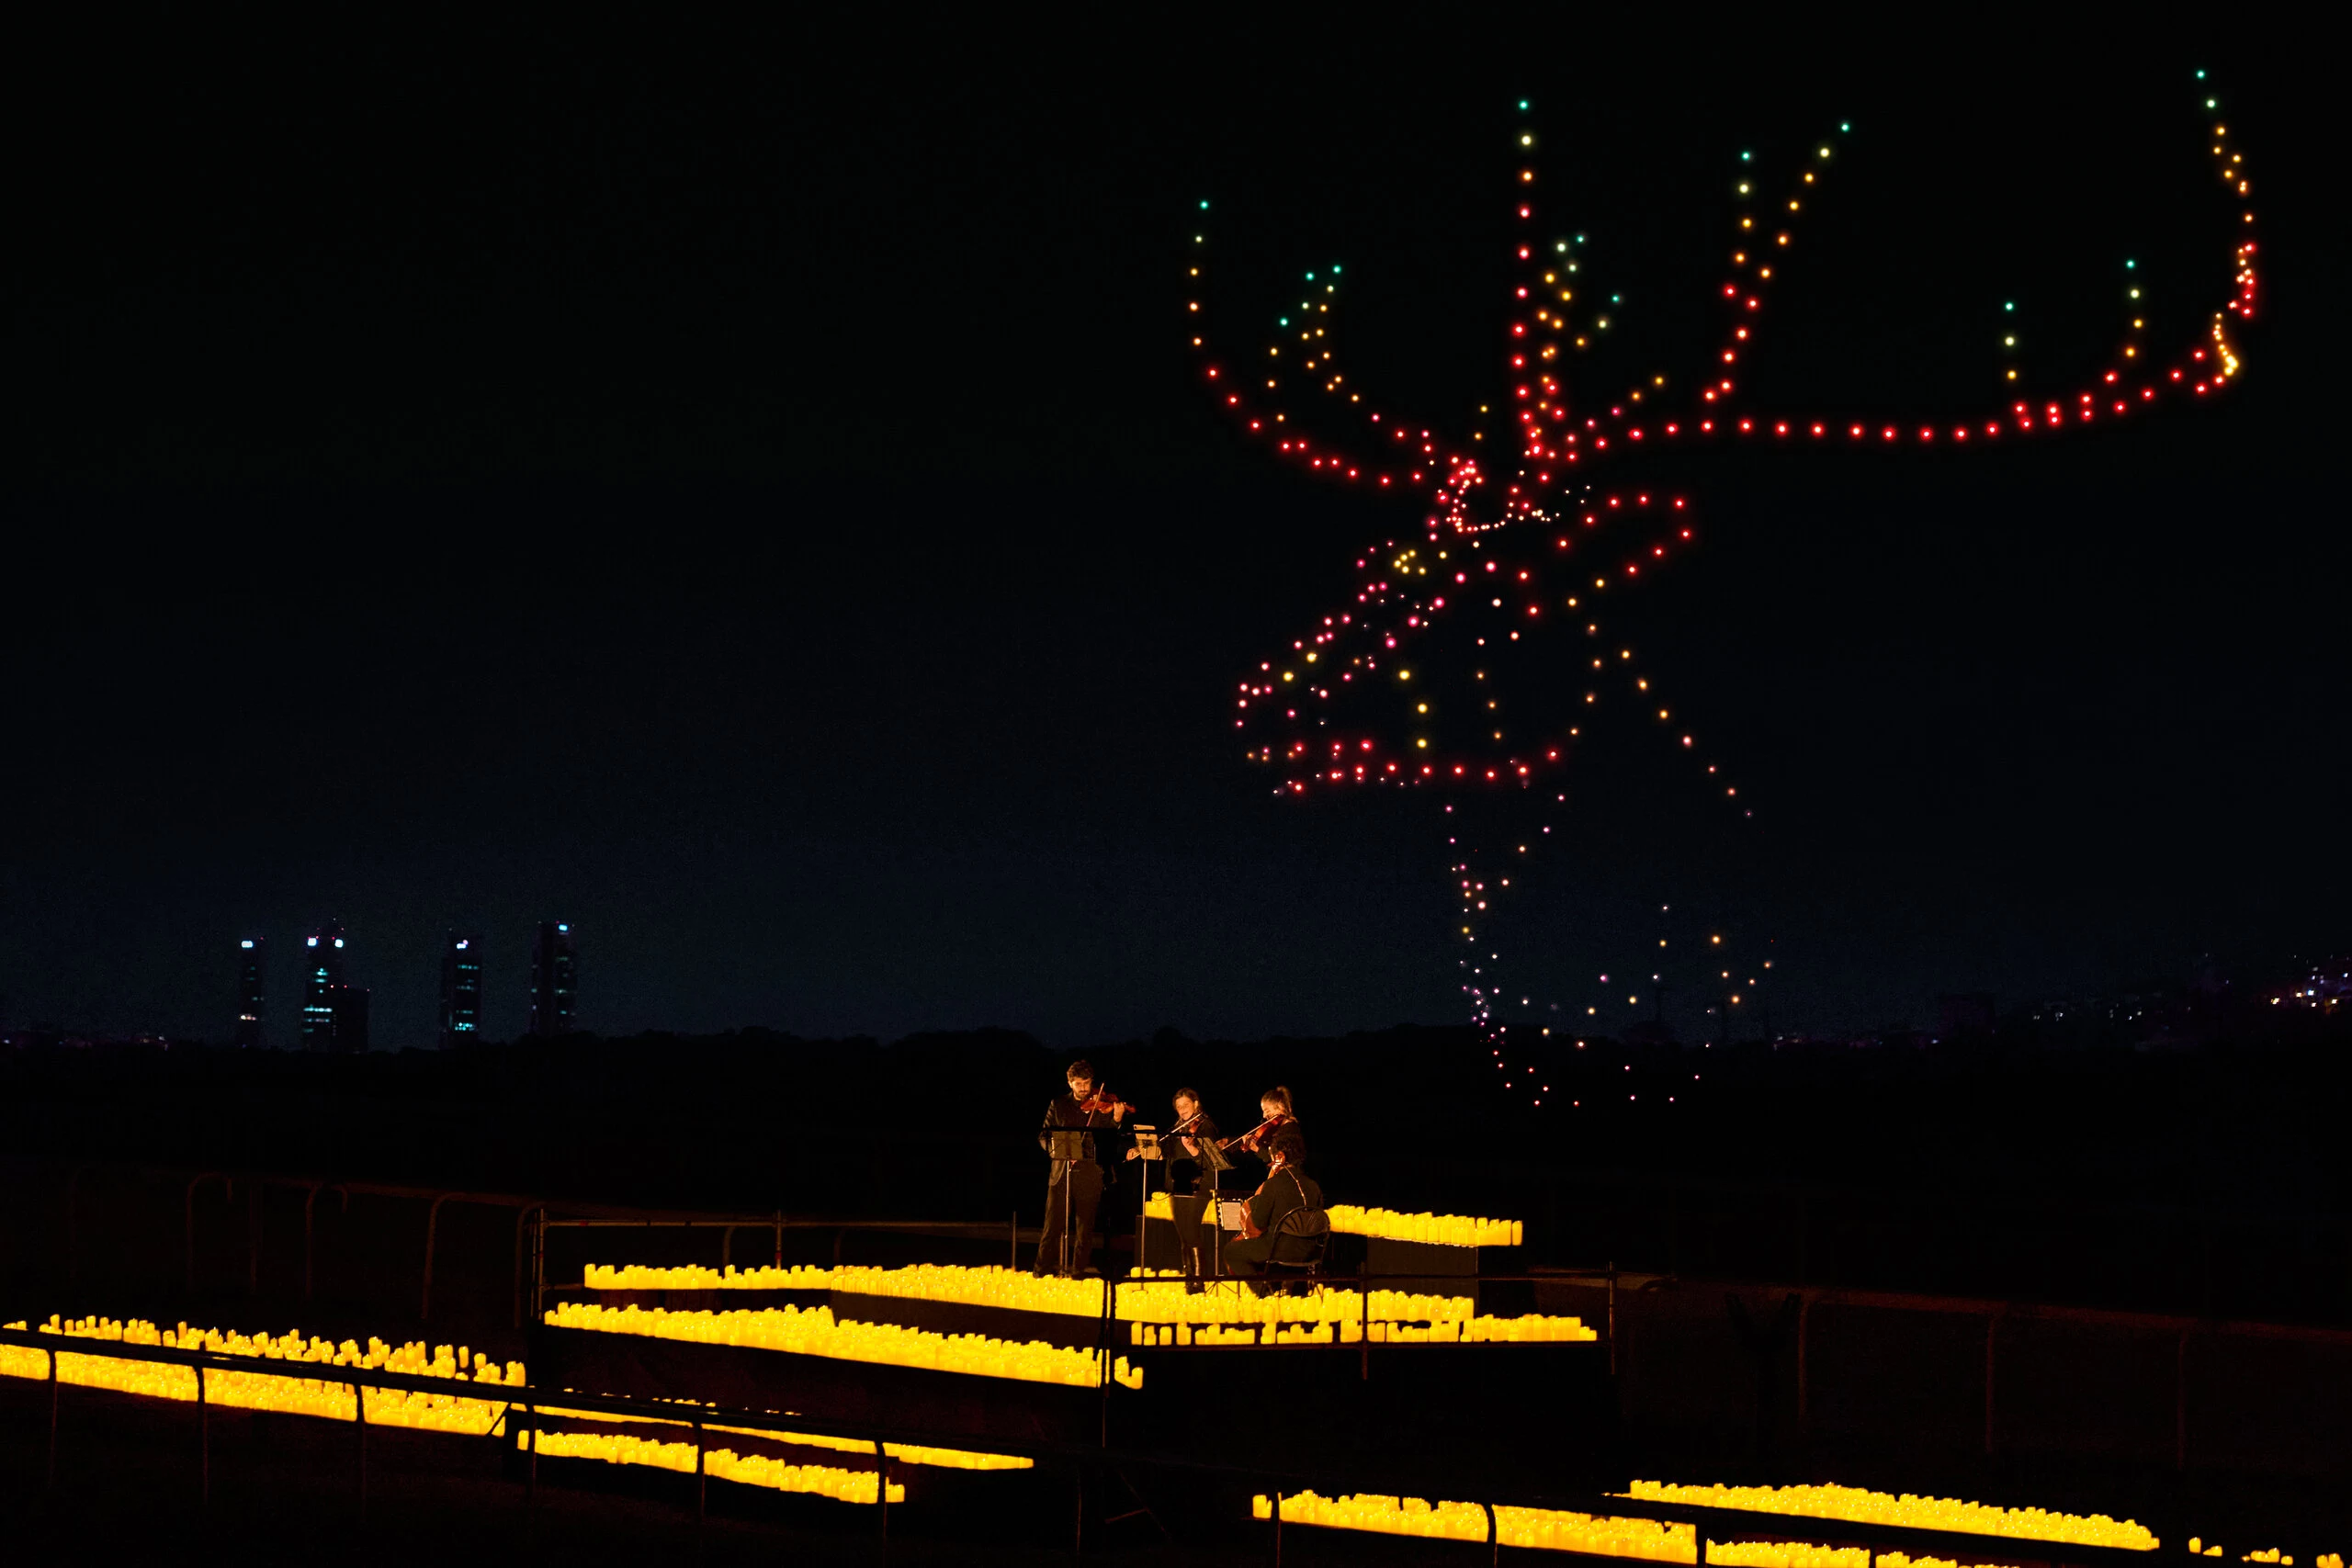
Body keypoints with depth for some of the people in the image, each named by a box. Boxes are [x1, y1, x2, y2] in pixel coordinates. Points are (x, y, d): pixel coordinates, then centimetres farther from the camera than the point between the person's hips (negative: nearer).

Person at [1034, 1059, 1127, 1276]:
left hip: (1090, 1174, 0)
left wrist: (1117, 1119, -20)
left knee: (1085, 1228, 3)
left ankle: (1078, 1270, 10)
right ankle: (1040, 1269, 7)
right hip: (1062, 1172, 0)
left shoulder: (1101, 1107, 5)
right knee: (1053, 1224, -1)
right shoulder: (1058, 1105, 9)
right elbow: (1044, 1135, 8)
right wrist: (1057, 1151, -11)